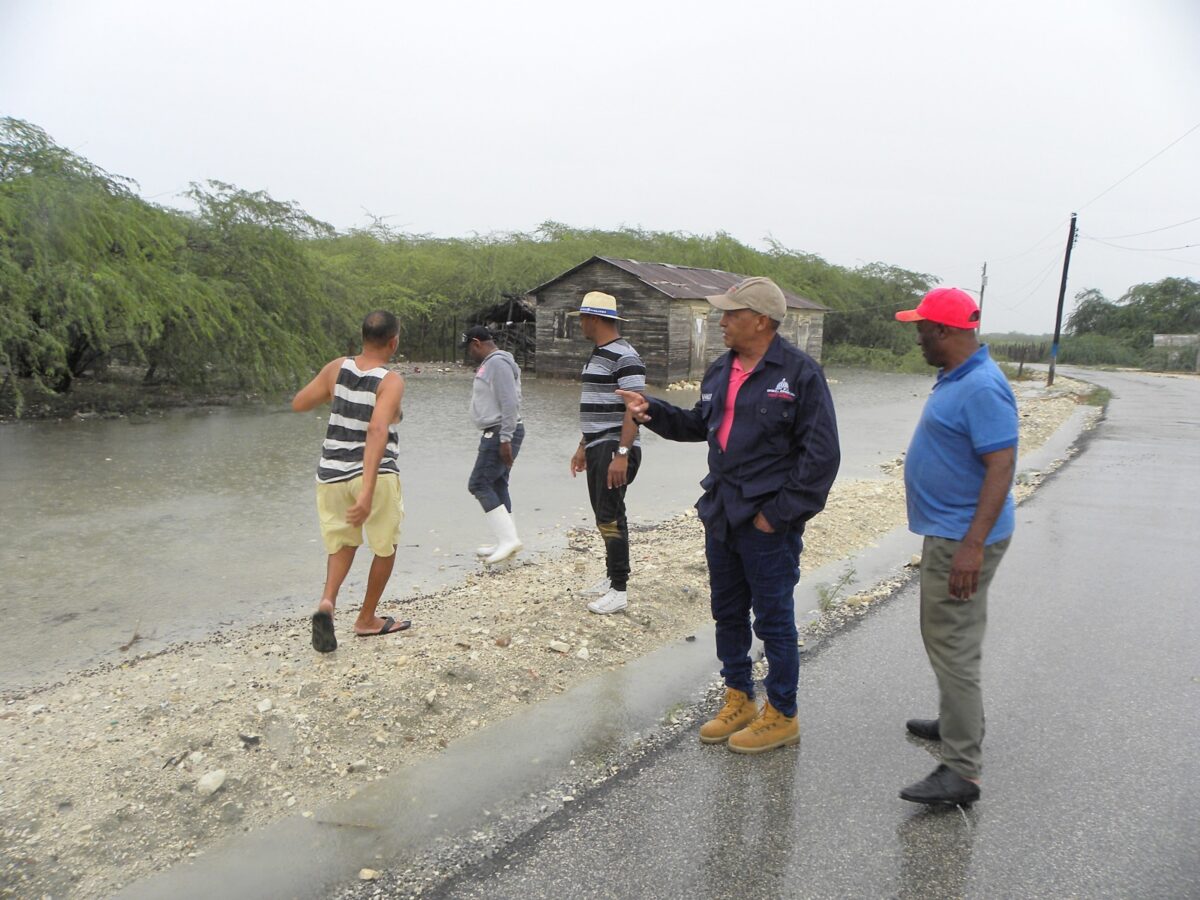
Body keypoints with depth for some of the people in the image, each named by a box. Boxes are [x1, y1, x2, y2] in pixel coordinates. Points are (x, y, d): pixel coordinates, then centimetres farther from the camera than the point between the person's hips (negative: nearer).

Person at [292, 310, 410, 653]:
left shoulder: (337, 368, 1)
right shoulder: (391, 382, -14)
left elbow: (298, 403, 8)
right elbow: (377, 431, -27)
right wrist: (367, 493, -32)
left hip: (332, 474, 5)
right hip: (375, 475, -4)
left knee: (342, 542, 21)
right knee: (386, 547, 17)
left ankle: (327, 601, -5)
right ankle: (367, 619, 28)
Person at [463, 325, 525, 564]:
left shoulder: (498, 363, -16)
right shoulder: (491, 363, 18)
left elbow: (510, 403, -23)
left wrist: (505, 439, -25)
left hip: (500, 435, -10)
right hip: (497, 434, 10)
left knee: (479, 484, -10)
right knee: (496, 486, 11)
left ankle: (508, 538, -10)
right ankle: (505, 542, 17)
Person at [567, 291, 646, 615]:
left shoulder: (624, 356, -15)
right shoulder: (598, 354, 16)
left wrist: (622, 454, -27)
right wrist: (583, 447, 22)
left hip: (615, 450, -10)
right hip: (597, 448, 10)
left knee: (610, 516, -8)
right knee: (605, 515, 14)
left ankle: (619, 589, 0)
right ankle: (612, 576, 25)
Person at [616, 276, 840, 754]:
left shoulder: (799, 372, -14)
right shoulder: (721, 370, 10)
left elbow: (821, 455, -16)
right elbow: (699, 425, 22)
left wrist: (779, 513, -17)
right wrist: (653, 411, 6)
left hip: (768, 523, -8)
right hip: (721, 515, 8)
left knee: (773, 620, 5)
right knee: (727, 613, 18)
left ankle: (781, 715, 23)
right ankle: (739, 701, 35)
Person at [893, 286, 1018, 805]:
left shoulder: (982, 388, -21)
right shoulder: (955, 379, 11)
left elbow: (1001, 467, -26)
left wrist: (973, 545, -30)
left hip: (962, 539, -11)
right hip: (946, 532, 11)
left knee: (953, 647, -6)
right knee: (945, 639, 22)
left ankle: (961, 772, 1)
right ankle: (957, 724, 40)